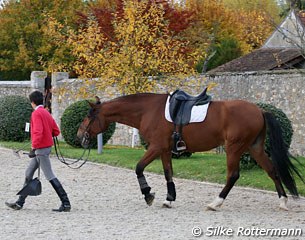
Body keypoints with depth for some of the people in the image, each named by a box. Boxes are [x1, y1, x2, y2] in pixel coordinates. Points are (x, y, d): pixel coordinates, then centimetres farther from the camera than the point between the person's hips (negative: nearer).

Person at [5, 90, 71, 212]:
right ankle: (20, 203, 19)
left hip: (41, 148, -10)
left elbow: (38, 132, -26)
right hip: (47, 146, 10)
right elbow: (56, 131, 13)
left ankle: (66, 203, -9)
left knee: (50, 176, -8)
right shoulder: (46, 113, 13)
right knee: (28, 173, 14)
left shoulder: (36, 113, -14)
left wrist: (33, 148, -27)